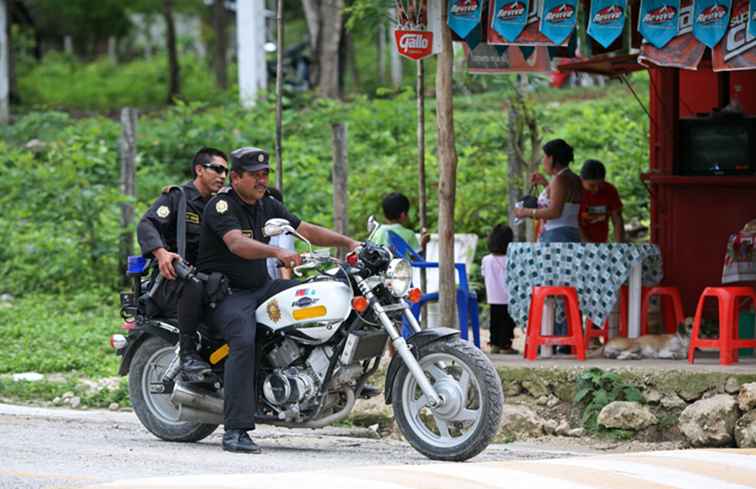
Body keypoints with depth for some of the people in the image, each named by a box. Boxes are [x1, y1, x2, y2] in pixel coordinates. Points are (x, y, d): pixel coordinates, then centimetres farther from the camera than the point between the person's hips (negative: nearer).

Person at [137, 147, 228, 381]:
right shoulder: (175, 197, -2)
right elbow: (146, 225, -16)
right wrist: (161, 252, -36)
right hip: (171, 276, -7)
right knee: (193, 285, -39)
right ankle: (188, 354, -40)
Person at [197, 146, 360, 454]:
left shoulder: (267, 206, 12)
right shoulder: (221, 206, -13)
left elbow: (306, 230, 8)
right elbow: (237, 243, -31)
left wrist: (348, 243, -5)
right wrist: (277, 252, -48)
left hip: (261, 287, 8)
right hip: (227, 293, -8)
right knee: (245, 341, -33)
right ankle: (235, 431, -36)